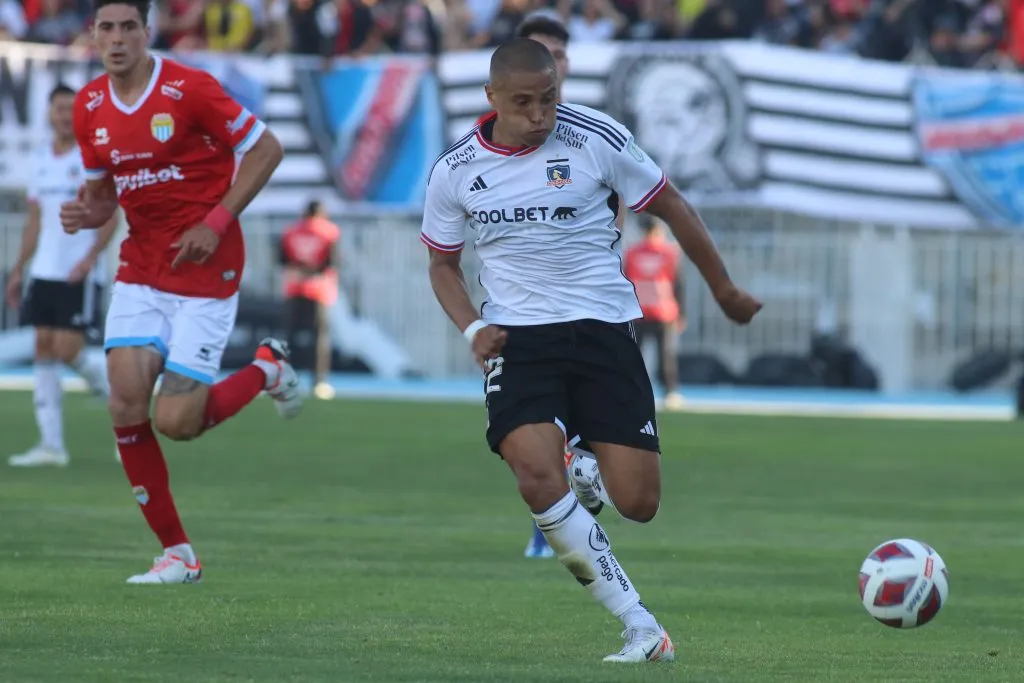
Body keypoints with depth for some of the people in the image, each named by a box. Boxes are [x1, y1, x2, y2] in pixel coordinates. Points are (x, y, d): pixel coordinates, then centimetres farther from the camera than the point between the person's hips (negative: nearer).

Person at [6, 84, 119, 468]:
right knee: (44, 349, 0)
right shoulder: (41, 160, 13)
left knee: (67, 349, -13)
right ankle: (51, 445, 0)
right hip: (44, 273, 6)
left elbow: (110, 216, -9)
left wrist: (90, 258, -22)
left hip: (80, 275, -6)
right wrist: (18, 271, 14)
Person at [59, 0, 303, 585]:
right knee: (126, 403, -10)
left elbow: (266, 148, -9)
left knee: (175, 421, -10)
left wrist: (217, 222, -16)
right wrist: (84, 214, -7)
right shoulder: (90, 108, 4)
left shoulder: (190, 89, -14)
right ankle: (177, 554, 2)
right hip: (142, 268, 5)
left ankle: (268, 370, 21)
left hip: (206, 270, -5)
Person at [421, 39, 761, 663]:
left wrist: (726, 291, 15)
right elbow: (444, 263, 16)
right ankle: (641, 627, -19)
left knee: (638, 502, -9)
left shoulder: (598, 139, -7)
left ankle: (586, 484, 33)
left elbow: (670, 206, 7)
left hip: (603, 330, 0)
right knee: (538, 475, -27)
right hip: (519, 337, 0)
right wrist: (472, 329, -3)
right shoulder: (455, 172, 0)